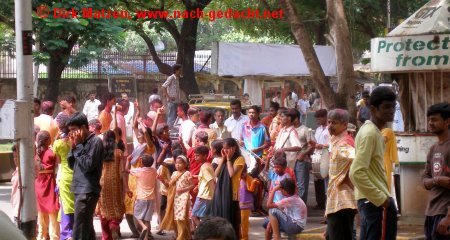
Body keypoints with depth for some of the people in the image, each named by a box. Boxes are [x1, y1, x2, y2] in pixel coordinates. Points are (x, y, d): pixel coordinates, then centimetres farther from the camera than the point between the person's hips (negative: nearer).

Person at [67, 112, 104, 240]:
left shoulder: (95, 141, -9)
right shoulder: (82, 142, 16)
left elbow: (88, 165, -18)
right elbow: (72, 165, 17)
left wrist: (78, 145, -12)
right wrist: (73, 147, 4)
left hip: (88, 191, -9)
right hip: (80, 190, 9)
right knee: (87, 229, 13)